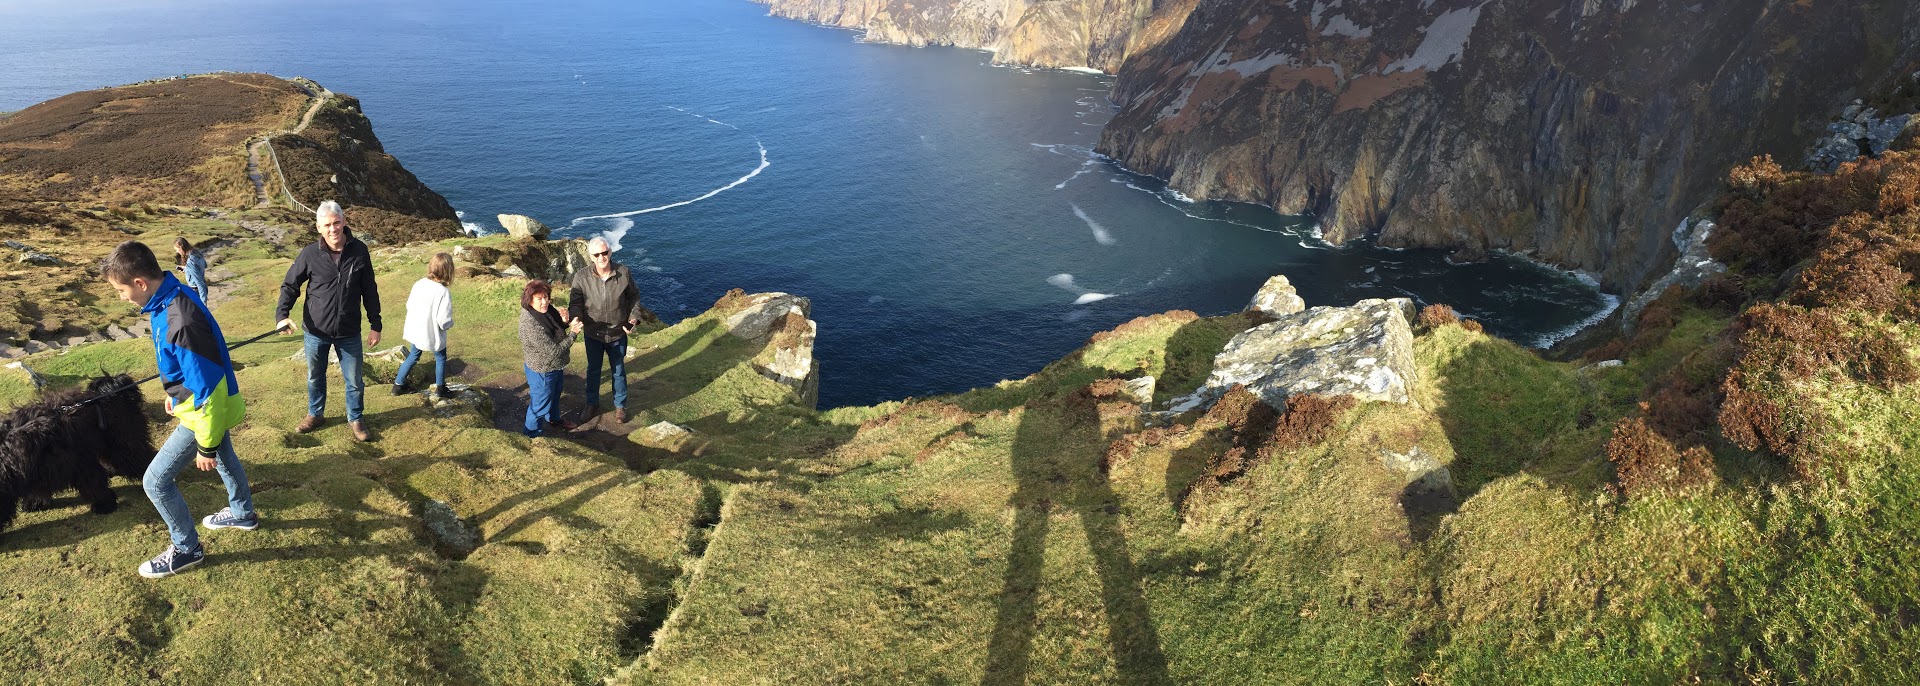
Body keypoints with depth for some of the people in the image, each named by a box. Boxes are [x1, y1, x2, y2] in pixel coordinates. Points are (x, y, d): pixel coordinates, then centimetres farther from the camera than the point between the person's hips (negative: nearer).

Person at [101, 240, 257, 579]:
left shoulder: (181, 322, -36)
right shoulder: (170, 298, -6)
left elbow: (205, 388, -30)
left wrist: (205, 446, -21)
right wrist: (173, 392, 25)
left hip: (204, 410, -10)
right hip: (213, 400, 10)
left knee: (156, 480, 1)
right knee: (225, 459, 29)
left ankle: (186, 548, 18)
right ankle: (243, 514, 52)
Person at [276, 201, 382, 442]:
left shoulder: (359, 251, -10)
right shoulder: (310, 254, -12)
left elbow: (369, 291, -2)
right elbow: (289, 285, -1)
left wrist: (375, 325, -1)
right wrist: (282, 314, -18)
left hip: (349, 332, 0)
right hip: (316, 331, 0)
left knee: (354, 380, 12)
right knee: (315, 377, 20)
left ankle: (355, 419, 33)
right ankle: (314, 415, 42)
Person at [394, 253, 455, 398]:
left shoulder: (418, 284, -8)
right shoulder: (444, 293, -27)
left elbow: (409, 306, 5)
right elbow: (444, 322, -28)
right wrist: (450, 323, -6)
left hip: (416, 331, 5)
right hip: (433, 336, -5)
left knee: (413, 357, 26)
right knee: (441, 358, 20)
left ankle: (398, 384, 33)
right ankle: (440, 388, 29)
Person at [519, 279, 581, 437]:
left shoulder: (546, 310, -11)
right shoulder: (531, 325, -36)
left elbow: (557, 327, 8)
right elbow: (554, 350, -32)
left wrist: (565, 320, -14)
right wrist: (573, 333, -25)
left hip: (555, 366, 9)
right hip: (542, 372, -9)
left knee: (555, 395, 32)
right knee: (540, 404, 13)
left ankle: (554, 418, 58)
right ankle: (533, 434, 35)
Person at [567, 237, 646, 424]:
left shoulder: (623, 273, -16)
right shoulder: (581, 277, -18)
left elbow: (634, 297, -1)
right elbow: (575, 303, -12)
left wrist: (634, 318, -12)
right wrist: (576, 318, -33)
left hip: (618, 334, 0)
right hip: (593, 334, 0)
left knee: (619, 371, 18)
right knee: (593, 370, 22)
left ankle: (620, 406, 38)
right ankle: (592, 403, 44)